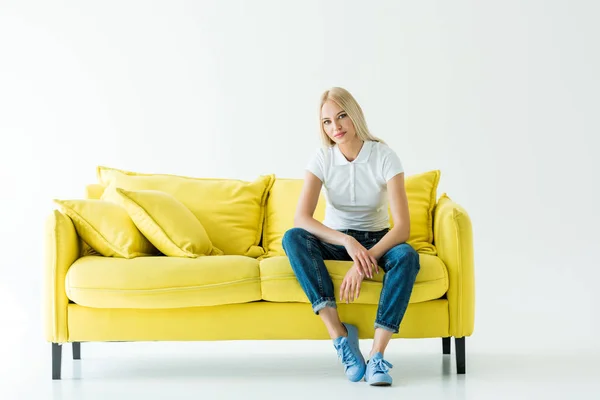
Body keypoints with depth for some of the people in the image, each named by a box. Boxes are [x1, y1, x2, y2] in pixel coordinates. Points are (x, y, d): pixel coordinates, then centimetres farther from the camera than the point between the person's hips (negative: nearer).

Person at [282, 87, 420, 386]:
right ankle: (339, 333, -37)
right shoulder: (322, 159, -11)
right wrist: (348, 242, -37)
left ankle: (377, 355, -40)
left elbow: (402, 226, -23)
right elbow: (301, 218, -24)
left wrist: (364, 260, -36)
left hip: (377, 240, -1)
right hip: (335, 241, 1)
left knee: (407, 257, -36)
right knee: (293, 238, -31)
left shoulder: (385, 157, -15)